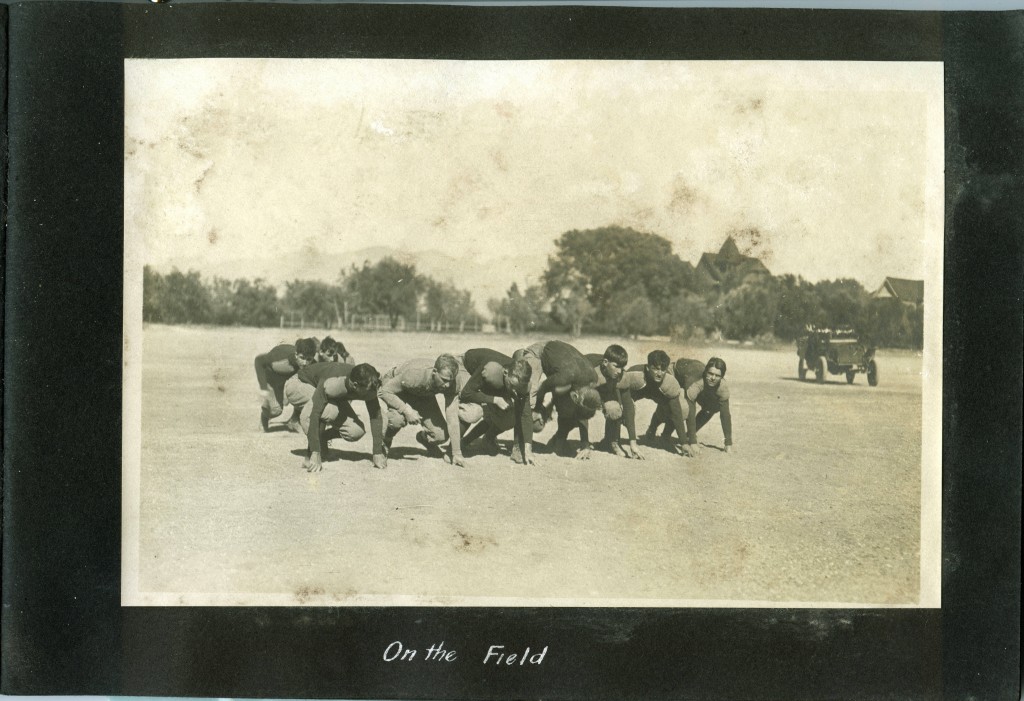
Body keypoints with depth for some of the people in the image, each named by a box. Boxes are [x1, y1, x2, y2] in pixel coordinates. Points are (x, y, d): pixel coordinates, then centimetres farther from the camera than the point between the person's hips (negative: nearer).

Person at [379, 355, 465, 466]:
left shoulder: (452, 385, -30)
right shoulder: (414, 375, -43)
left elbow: (452, 419, -27)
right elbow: (385, 391, -33)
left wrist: (457, 454, -28)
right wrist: (407, 410, -44)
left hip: (424, 395, 4)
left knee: (441, 435, -13)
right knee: (398, 419, -37)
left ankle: (423, 437, 26)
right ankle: (385, 443, 0)